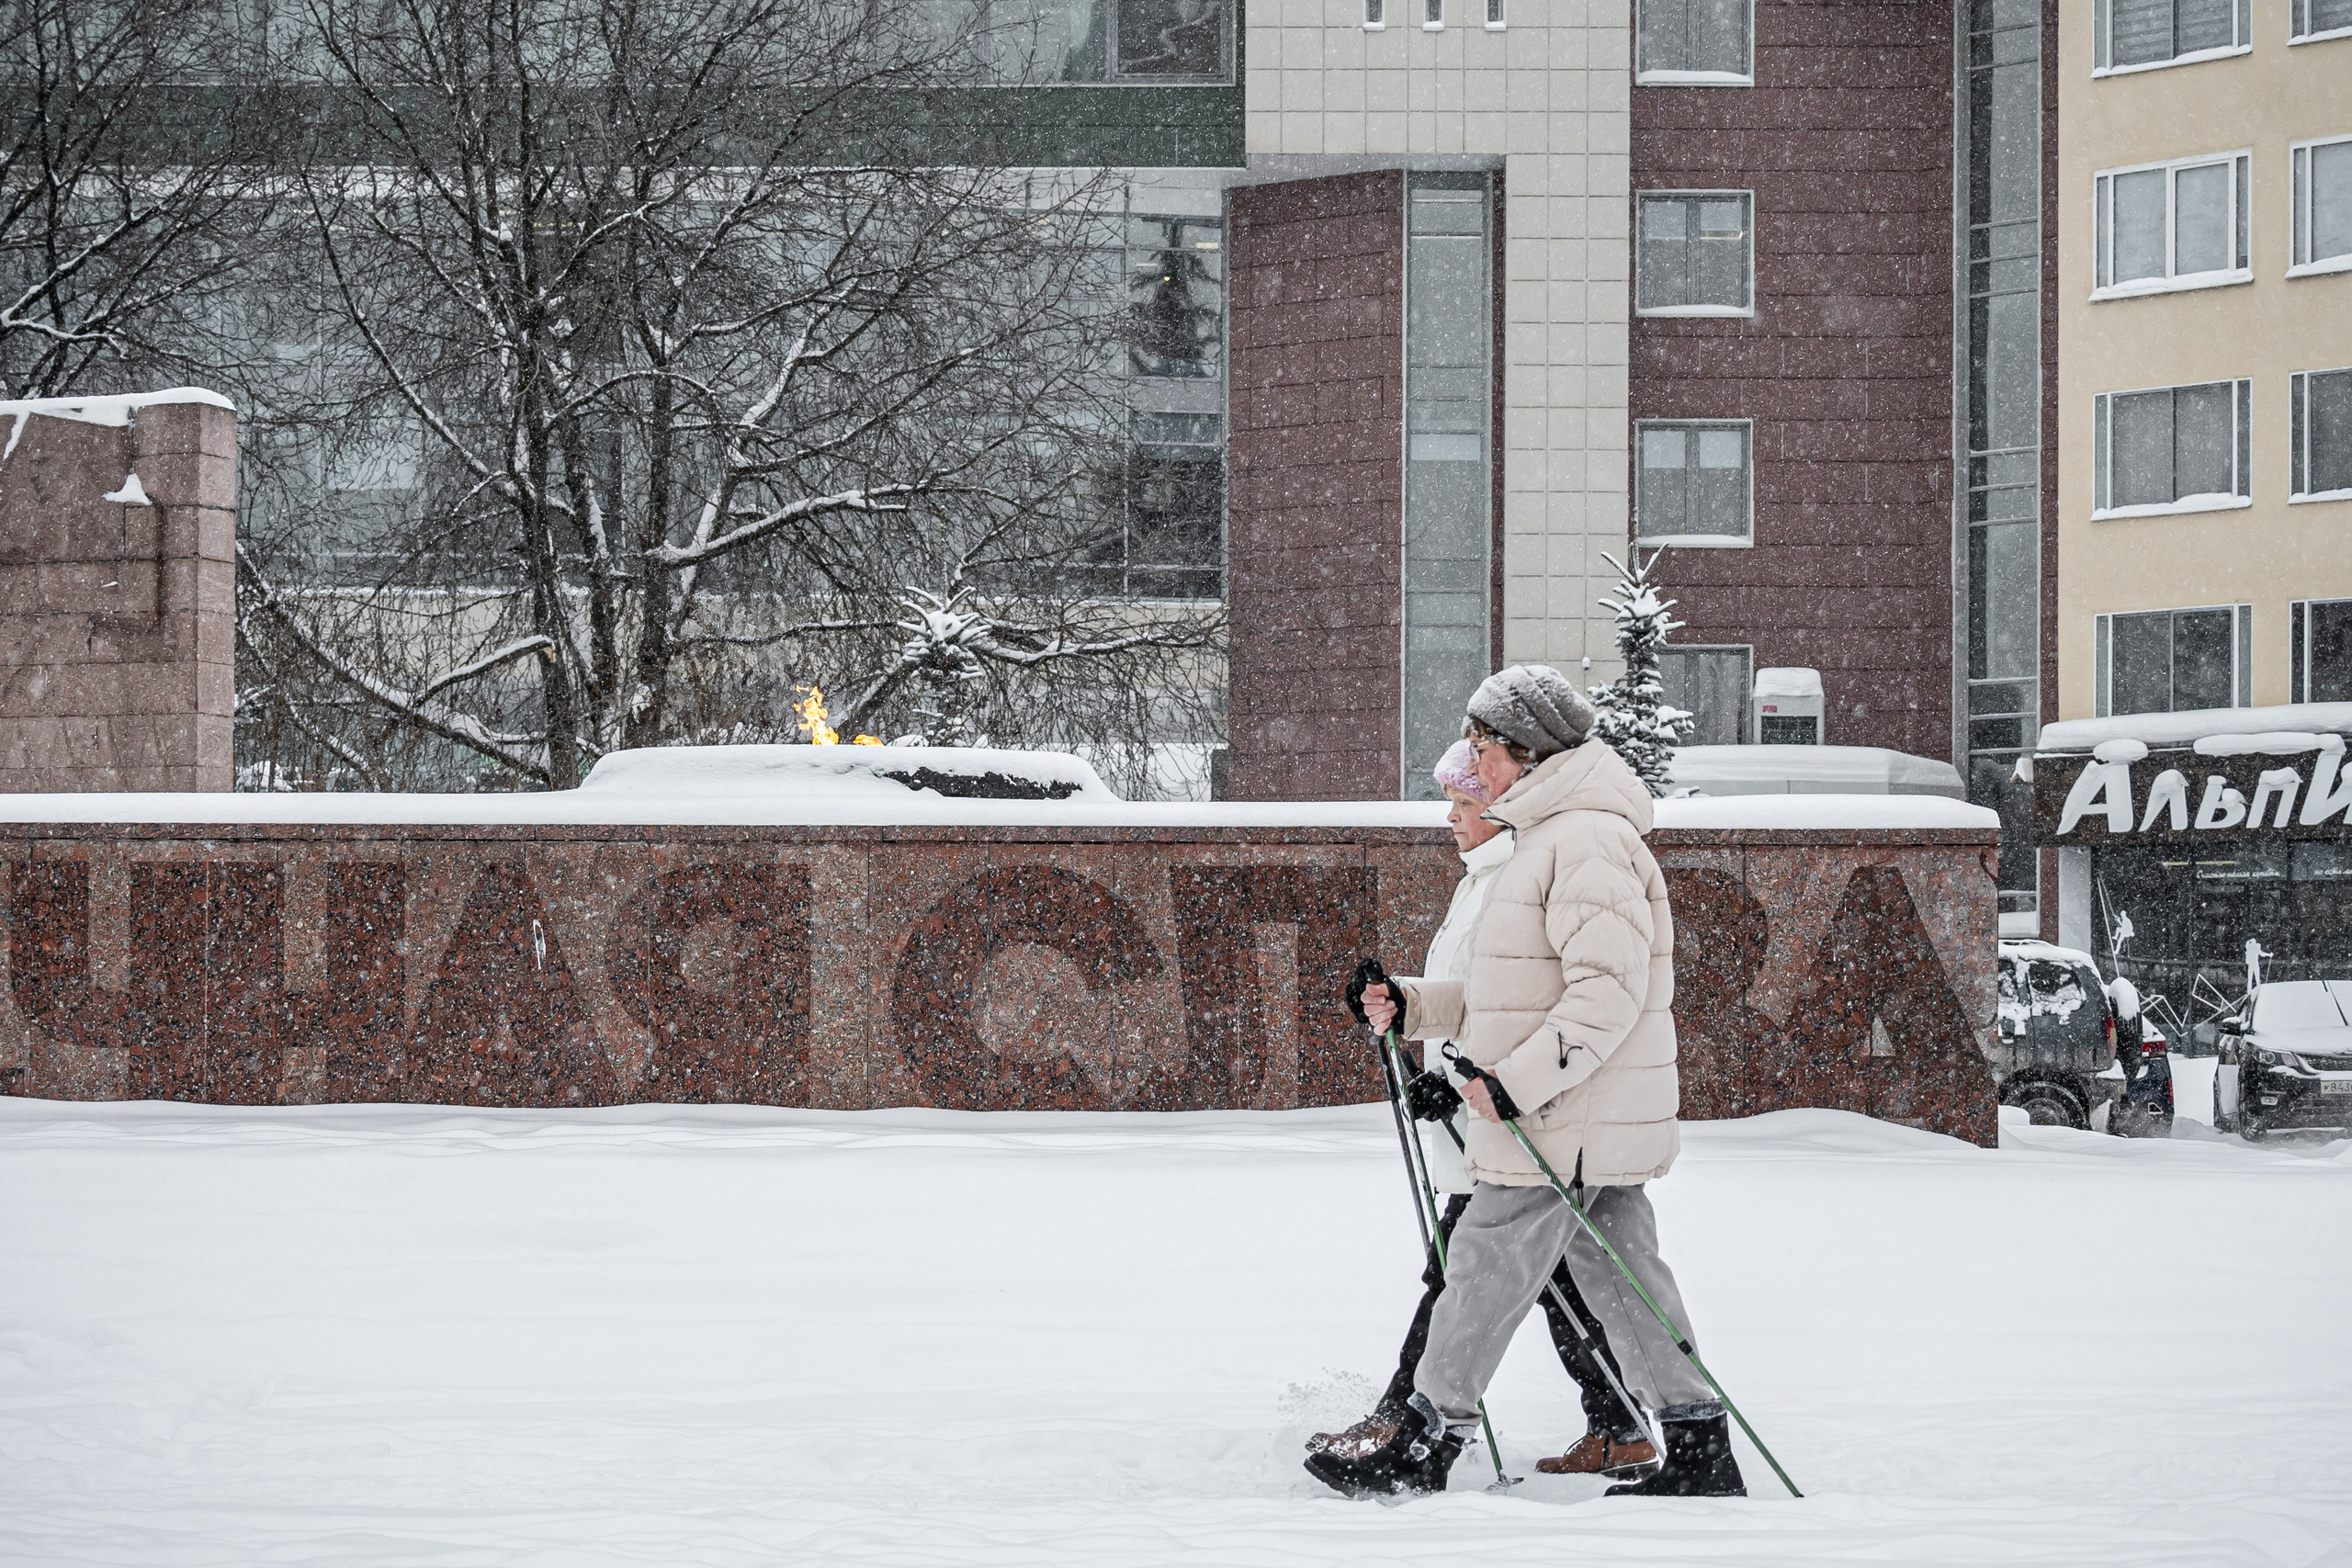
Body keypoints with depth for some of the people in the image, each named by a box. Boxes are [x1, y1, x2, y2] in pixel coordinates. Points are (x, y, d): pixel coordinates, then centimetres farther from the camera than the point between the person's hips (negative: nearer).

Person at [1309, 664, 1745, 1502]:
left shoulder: (1585, 841, -16)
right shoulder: (1550, 837, 18)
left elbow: (1609, 992, -24)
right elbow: (1521, 995, 23)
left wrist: (1518, 1080, -26)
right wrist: (1414, 1006, 14)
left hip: (1562, 1126, -10)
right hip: (1595, 1126, 10)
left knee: (1486, 1276, -2)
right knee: (1622, 1282, 11)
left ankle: (1420, 1451, 7)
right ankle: (1701, 1456, 12)